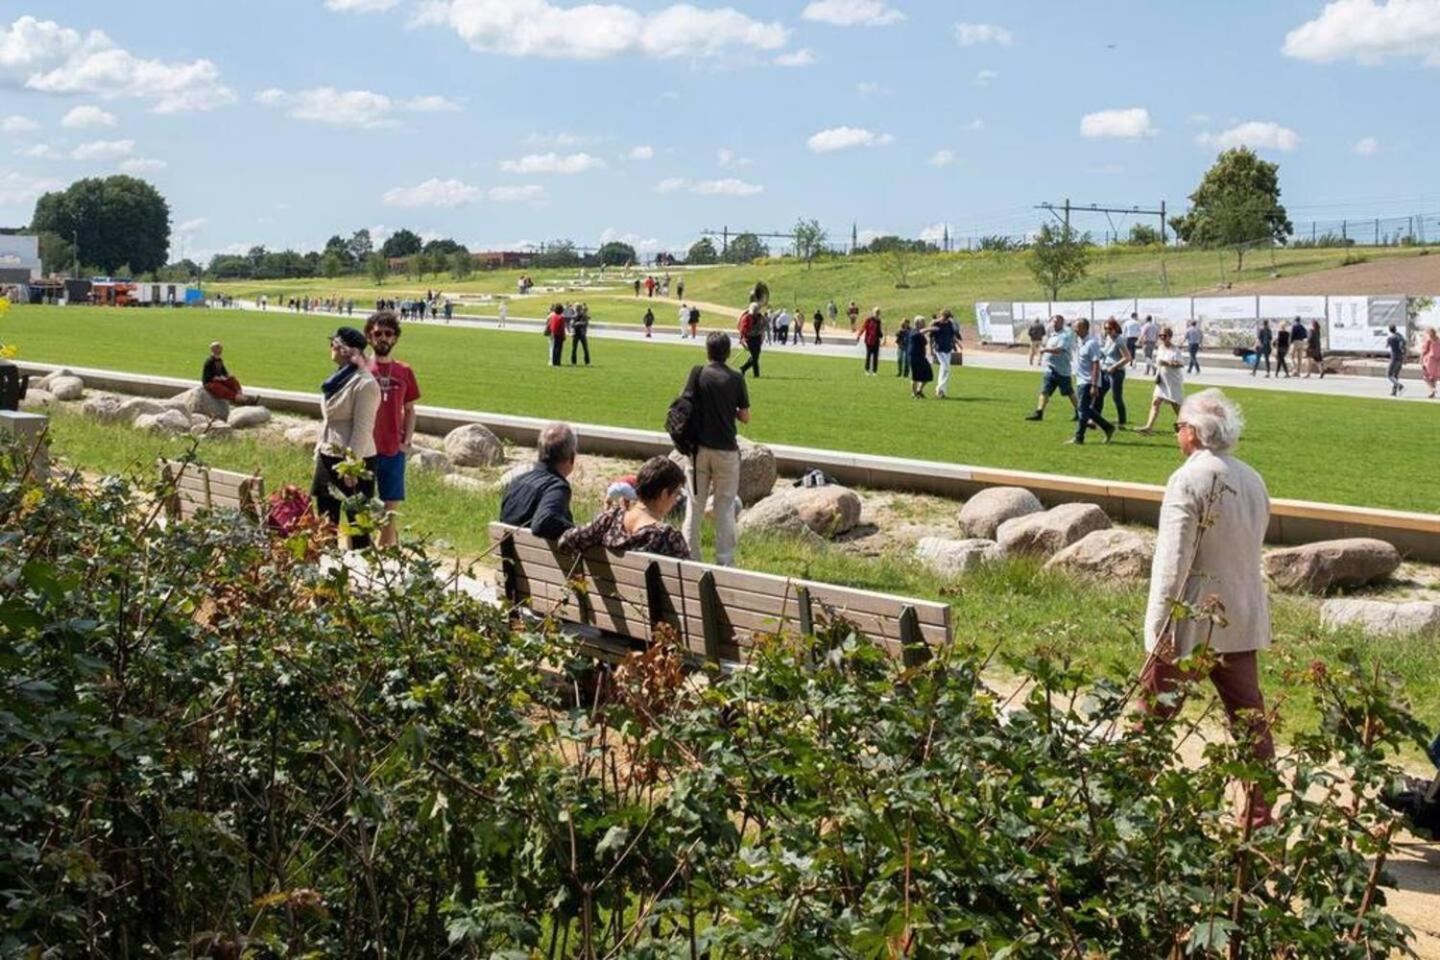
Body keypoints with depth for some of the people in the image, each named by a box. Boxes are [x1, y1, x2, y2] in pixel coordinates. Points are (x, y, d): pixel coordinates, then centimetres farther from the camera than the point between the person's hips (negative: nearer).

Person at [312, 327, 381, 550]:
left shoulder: (364, 383, -16)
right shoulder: (338, 379, 11)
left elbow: (362, 429, -19)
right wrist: (318, 451, 16)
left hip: (354, 461, -9)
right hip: (328, 458, 9)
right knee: (326, 520, 14)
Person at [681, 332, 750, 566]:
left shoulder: (698, 374, -5)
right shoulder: (736, 378, -6)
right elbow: (745, 417, -1)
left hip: (699, 448, 1)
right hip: (726, 449, -1)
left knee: (695, 504, 9)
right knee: (725, 506, 6)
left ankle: (690, 557, 13)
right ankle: (724, 561, 6)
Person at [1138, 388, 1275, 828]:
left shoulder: (1189, 480, -15)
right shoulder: (1253, 481, 7)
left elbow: (1172, 562, -17)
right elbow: (1252, 549, 14)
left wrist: (1158, 632, -15)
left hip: (1190, 625, -7)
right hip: (1242, 623, 7)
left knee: (1152, 719, 3)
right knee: (1250, 722, 11)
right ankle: (1259, 817, 16)